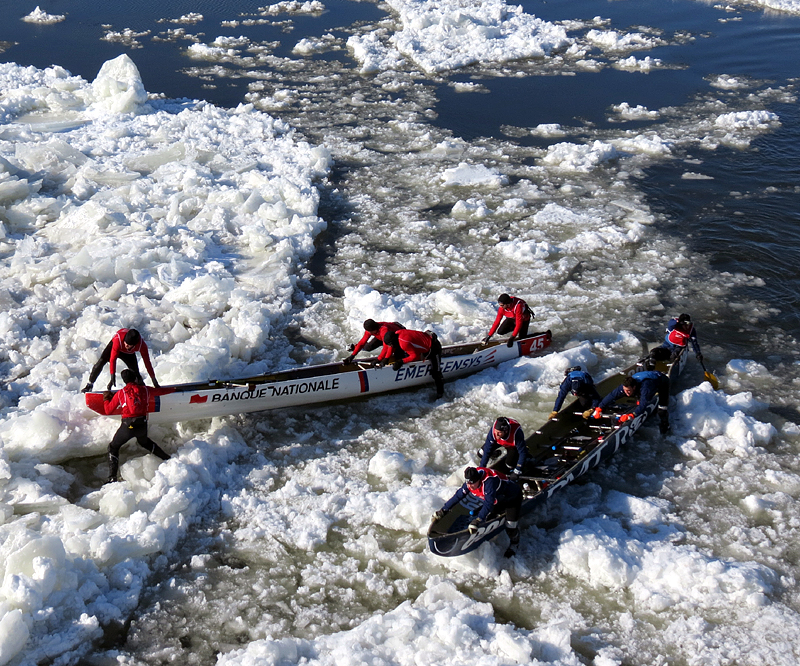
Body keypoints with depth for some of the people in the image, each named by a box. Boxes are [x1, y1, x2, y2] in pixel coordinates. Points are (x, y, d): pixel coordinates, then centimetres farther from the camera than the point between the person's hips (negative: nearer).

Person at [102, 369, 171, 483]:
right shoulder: (145, 390, 6)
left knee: (113, 447, 14)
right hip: (143, 425, 4)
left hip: (128, 426, -3)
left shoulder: (120, 393, 0)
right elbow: (160, 391, 24)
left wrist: (106, 399, 24)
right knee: (144, 442, 35)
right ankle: (166, 458, 37)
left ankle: (112, 477, 2)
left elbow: (108, 411, 4)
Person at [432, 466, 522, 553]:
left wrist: (477, 521, -49)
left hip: (513, 498, -7)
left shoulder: (489, 481, -42)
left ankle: (514, 544, 21)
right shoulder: (470, 482, -19)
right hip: (498, 500, 7)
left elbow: (489, 503, -45)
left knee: (510, 529, -9)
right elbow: (458, 495, -10)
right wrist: (443, 510, -11)